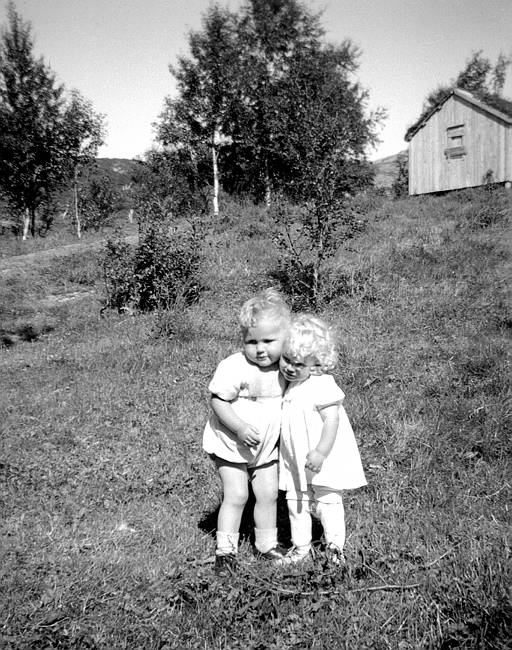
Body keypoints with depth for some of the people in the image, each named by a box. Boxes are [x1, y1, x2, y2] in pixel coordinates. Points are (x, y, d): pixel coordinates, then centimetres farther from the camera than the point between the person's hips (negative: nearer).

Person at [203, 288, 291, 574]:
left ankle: (267, 544, 30)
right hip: (231, 445, -5)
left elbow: (290, 399, 10)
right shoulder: (234, 368, -25)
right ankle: (226, 549, 12)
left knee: (269, 494, 10)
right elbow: (218, 400, -22)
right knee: (236, 495, -5)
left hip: (267, 446, 5)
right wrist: (240, 427, -29)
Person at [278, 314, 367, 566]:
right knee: (295, 502, 13)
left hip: (322, 460, -7)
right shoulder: (286, 384, 2)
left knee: (328, 501, 5)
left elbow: (331, 420, -23)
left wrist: (321, 452, -28)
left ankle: (335, 545, 22)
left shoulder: (322, 385, -22)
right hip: (294, 460, 7)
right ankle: (300, 546, 28)